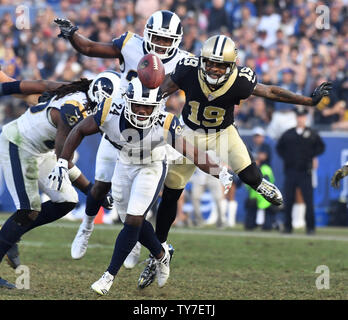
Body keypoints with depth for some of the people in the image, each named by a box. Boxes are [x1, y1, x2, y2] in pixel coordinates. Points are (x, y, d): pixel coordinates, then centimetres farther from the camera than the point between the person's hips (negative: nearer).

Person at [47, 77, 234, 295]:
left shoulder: (165, 125, -34)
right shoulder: (111, 113, -29)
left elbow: (192, 153, -26)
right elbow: (79, 131, -14)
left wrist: (219, 172, -37)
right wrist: (62, 164, -17)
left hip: (151, 169, -3)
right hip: (125, 165, 3)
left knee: (133, 222, -12)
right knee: (133, 221, 10)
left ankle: (110, 276, 0)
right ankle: (161, 255, 38)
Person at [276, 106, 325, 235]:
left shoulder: (312, 134, 5)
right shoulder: (288, 134, 11)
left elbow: (321, 147, 8)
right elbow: (279, 147, 19)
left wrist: (311, 155, -3)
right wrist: (285, 157, 5)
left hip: (305, 172, -2)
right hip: (290, 170, 2)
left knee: (308, 200, -4)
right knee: (288, 200, 3)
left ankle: (310, 227, 1)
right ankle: (287, 226, 11)